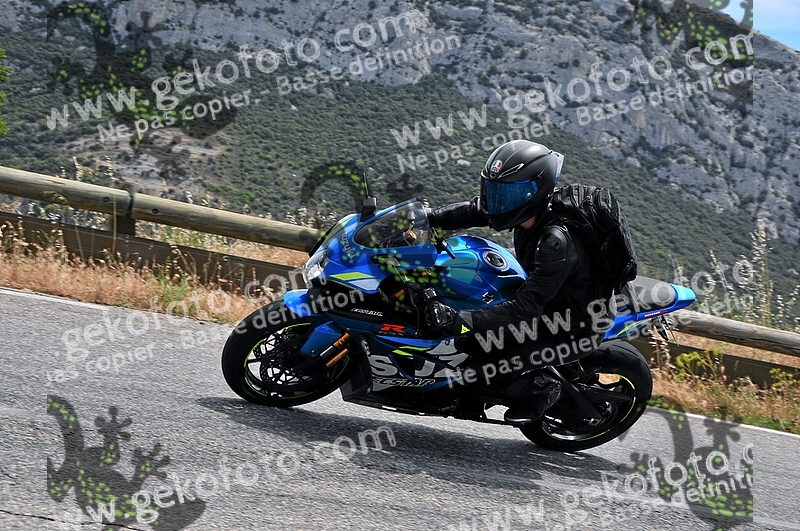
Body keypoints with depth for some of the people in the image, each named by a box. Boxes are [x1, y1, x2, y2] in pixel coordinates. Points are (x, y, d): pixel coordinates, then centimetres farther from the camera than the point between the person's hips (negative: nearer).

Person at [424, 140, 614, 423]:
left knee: (476, 367, -17)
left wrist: (457, 321, -43)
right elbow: (474, 210, 5)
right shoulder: (533, 211, -9)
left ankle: (541, 389, 4)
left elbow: (525, 309, -37)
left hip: (571, 332, -9)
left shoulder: (557, 242, -34)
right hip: (546, 306, 9)